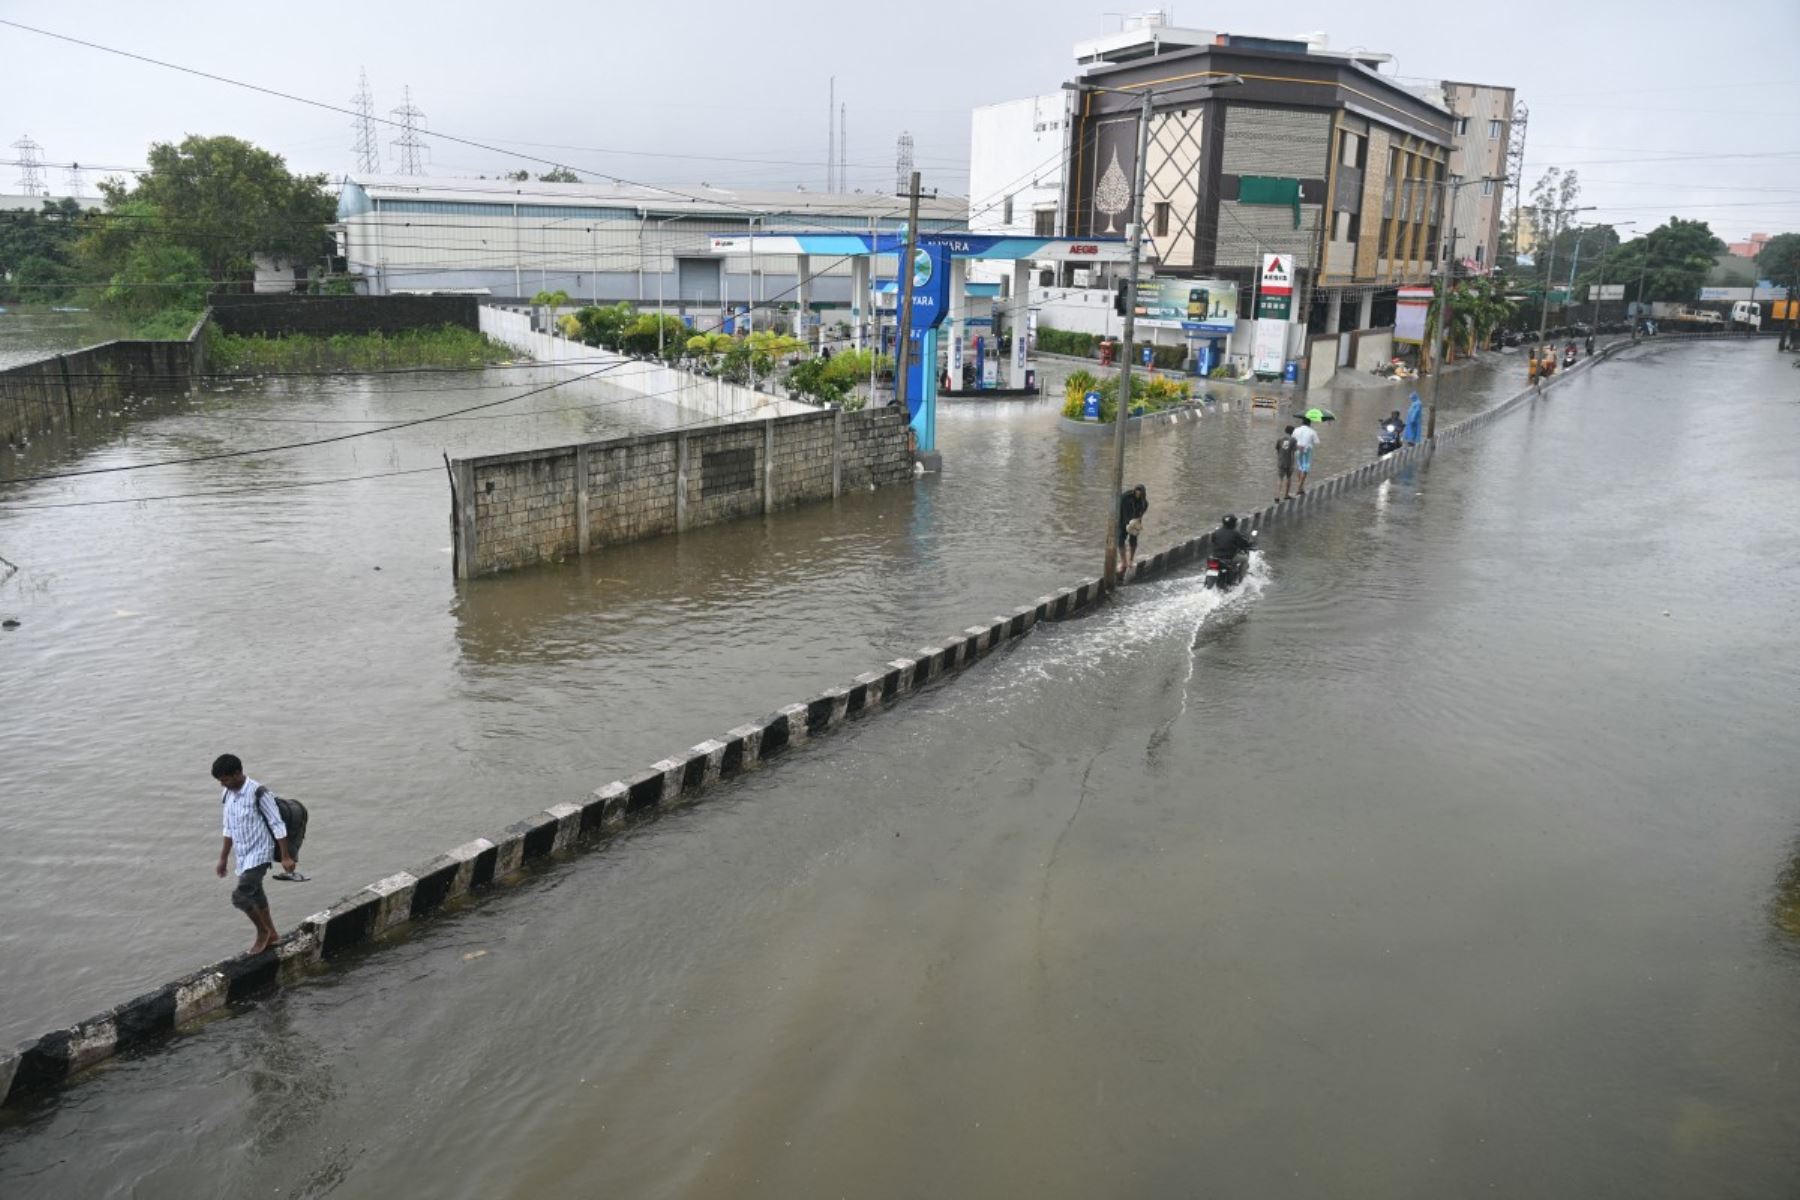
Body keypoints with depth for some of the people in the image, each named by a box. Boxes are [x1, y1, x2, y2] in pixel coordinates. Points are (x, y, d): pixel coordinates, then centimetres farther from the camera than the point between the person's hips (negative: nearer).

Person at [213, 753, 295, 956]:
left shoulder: (259, 793, -20)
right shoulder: (228, 794, 3)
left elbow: (277, 826, -17)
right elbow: (229, 829, 15)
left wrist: (286, 857, -17)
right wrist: (223, 858, 19)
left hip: (259, 854, -8)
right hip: (243, 856, 8)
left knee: (239, 896, -15)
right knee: (255, 896, 17)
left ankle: (262, 931, 6)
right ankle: (271, 934, 34)